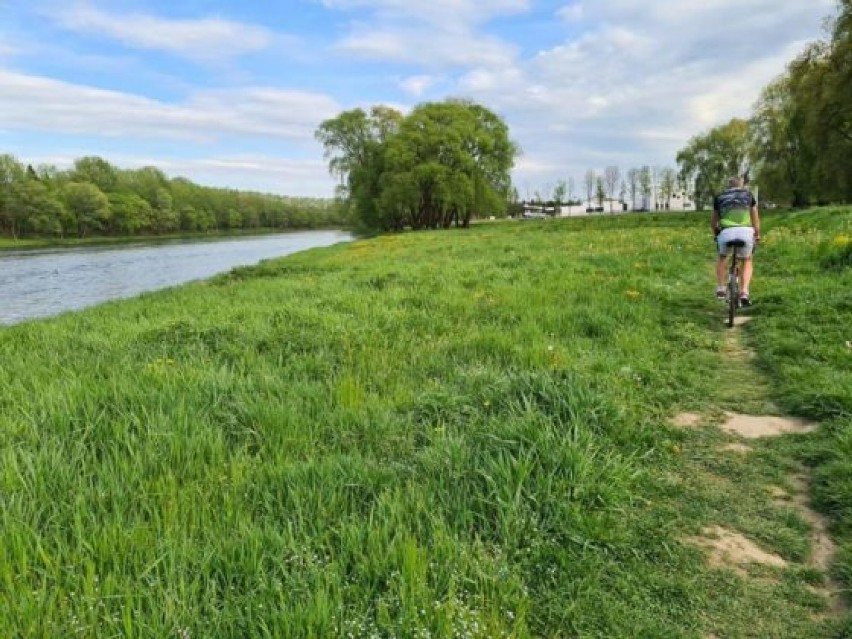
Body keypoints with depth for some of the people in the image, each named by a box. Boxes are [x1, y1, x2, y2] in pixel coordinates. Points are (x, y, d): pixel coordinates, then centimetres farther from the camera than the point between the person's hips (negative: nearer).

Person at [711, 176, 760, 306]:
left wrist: (716, 234, 48)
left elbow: (713, 221, 30)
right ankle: (744, 292, 6)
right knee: (747, 261, 23)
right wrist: (757, 234, 44)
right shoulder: (748, 194, 23)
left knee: (722, 257, 30)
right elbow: (755, 218, 30)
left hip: (726, 232, 0)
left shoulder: (720, 197, 24)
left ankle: (720, 289, 19)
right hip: (746, 231, 0)